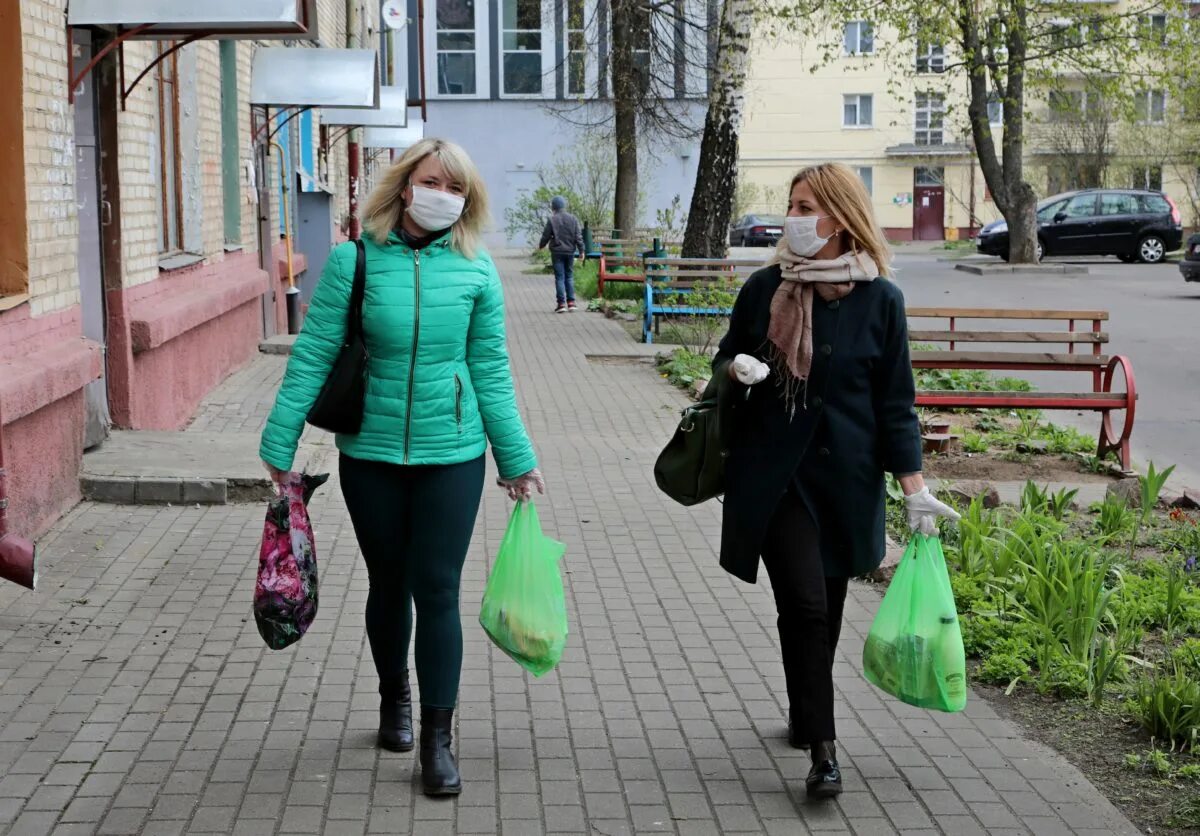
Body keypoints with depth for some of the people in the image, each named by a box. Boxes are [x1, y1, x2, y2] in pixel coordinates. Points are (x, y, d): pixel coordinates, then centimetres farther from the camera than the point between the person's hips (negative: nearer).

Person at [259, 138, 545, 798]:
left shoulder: (476, 271, -2)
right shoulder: (354, 261, -7)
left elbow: (490, 370, 3)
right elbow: (312, 357, -6)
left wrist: (517, 459, 4)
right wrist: (280, 444, -8)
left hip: (451, 454, 0)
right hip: (371, 453, 0)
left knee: (437, 590, -1)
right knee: (389, 585, 16)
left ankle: (437, 740, 8)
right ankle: (394, 699, 39)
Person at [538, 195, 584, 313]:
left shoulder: (552, 220, -8)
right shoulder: (573, 219, 1)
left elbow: (546, 236, -2)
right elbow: (578, 236, -1)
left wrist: (541, 246, 17)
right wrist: (581, 250, 6)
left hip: (557, 252, -3)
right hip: (570, 252, 3)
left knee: (559, 278, 0)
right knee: (569, 277, 11)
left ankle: (562, 303, -4)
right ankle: (571, 303, 7)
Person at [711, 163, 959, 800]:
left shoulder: (879, 299, -3)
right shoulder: (765, 288, 1)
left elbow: (895, 401, 1)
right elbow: (725, 364, 13)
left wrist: (914, 487, -4)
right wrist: (735, 370, -12)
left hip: (844, 477, 1)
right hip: (773, 474, 0)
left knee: (825, 608, 10)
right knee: (804, 603, -10)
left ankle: (804, 714, 33)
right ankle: (822, 748, -6)